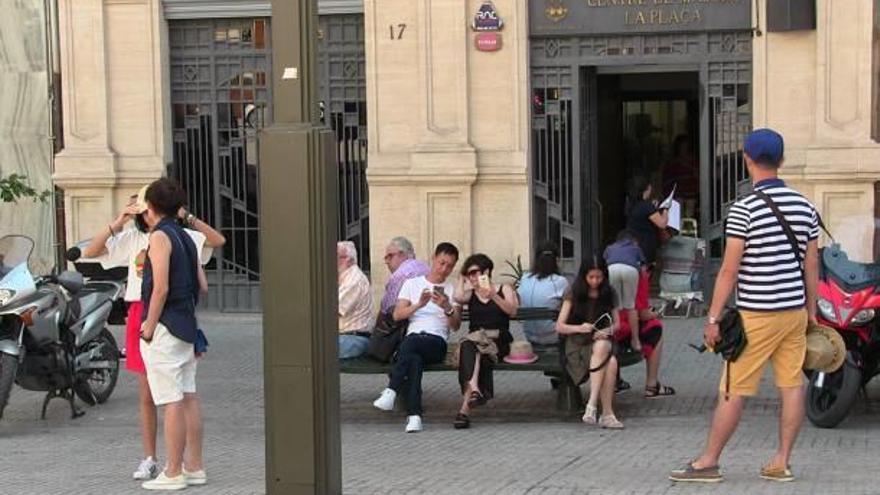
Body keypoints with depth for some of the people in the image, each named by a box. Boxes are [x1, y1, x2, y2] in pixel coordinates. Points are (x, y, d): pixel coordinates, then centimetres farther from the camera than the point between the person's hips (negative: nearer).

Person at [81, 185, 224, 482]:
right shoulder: (131, 238, 8)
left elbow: (218, 241, -8)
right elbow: (90, 252, 2)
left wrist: (188, 218, -14)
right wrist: (117, 224, -6)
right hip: (141, 315, 2)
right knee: (146, 394, 7)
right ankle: (149, 460, 14)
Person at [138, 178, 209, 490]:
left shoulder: (160, 236, -11)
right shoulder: (185, 238, 14)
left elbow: (161, 288, -18)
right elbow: (202, 285, 14)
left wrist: (149, 327, -13)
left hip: (165, 327, -9)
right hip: (187, 325, 9)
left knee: (172, 402, -7)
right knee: (188, 397, 11)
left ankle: (173, 473, -4)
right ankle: (195, 467, 15)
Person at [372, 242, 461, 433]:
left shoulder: (453, 290, 19)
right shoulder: (412, 284, 21)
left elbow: (455, 326, 5)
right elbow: (397, 315, 7)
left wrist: (448, 308, -16)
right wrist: (419, 304, -10)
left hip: (437, 343, -1)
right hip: (412, 337, 1)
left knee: (410, 343, -38)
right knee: (414, 358, -37)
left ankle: (391, 391, -44)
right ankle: (414, 415, -47)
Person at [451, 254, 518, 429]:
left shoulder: (504, 289, 17)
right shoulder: (470, 293, 23)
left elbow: (512, 311, -1)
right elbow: (458, 298, -1)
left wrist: (493, 296, -13)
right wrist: (461, 279, 15)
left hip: (499, 342, -3)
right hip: (474, 340, 3)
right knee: (469, 346, -36)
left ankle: (465, 408, -44)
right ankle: (474, 390, -53)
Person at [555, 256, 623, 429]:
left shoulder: (608, 294, 12)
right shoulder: (574, 295, 3)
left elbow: (616, 323, 17)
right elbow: (559, 326, 1)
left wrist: (607, 331, -6)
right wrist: (579, 328, -18)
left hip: (602, 341, 3)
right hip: (577, 344, -3)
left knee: (612, 362, -36)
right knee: (610, 362, -37)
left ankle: (592, 405, -38)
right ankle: (607, 413, -38)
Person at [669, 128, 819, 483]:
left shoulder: (744, 210, -13)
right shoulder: (804, 207, 5)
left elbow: (729, 270, -13)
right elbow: (812, 266, 10)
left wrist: (713, 318, -8)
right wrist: (811, 311, 19)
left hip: (757, 315, -6)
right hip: (795, 310, 6)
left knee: (733, 390, -1)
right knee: (792, 385, 8)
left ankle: (708, 462, 6)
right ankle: (781, 463, 12)